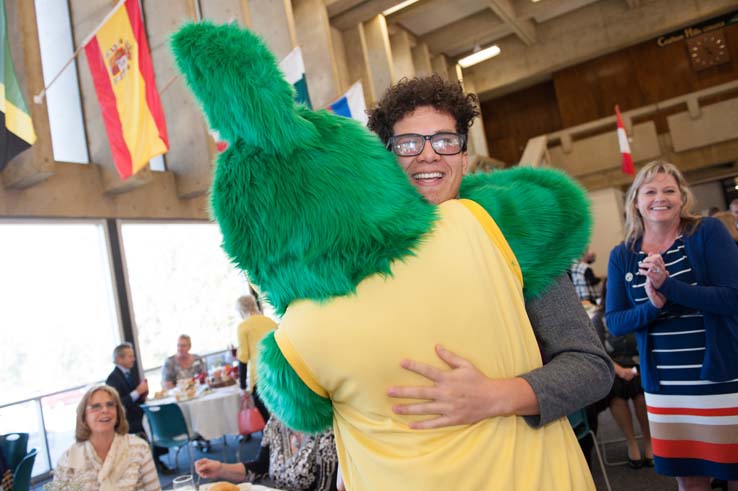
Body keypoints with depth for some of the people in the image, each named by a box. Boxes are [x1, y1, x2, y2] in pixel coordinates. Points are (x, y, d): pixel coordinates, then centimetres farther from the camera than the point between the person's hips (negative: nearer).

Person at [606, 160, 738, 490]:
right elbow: (615, 323, -1)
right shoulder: (621, 256, 2)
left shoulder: (708, 233, -5)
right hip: (664, 388, 2)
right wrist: (652, 306, -19)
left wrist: (669, 285, -26)